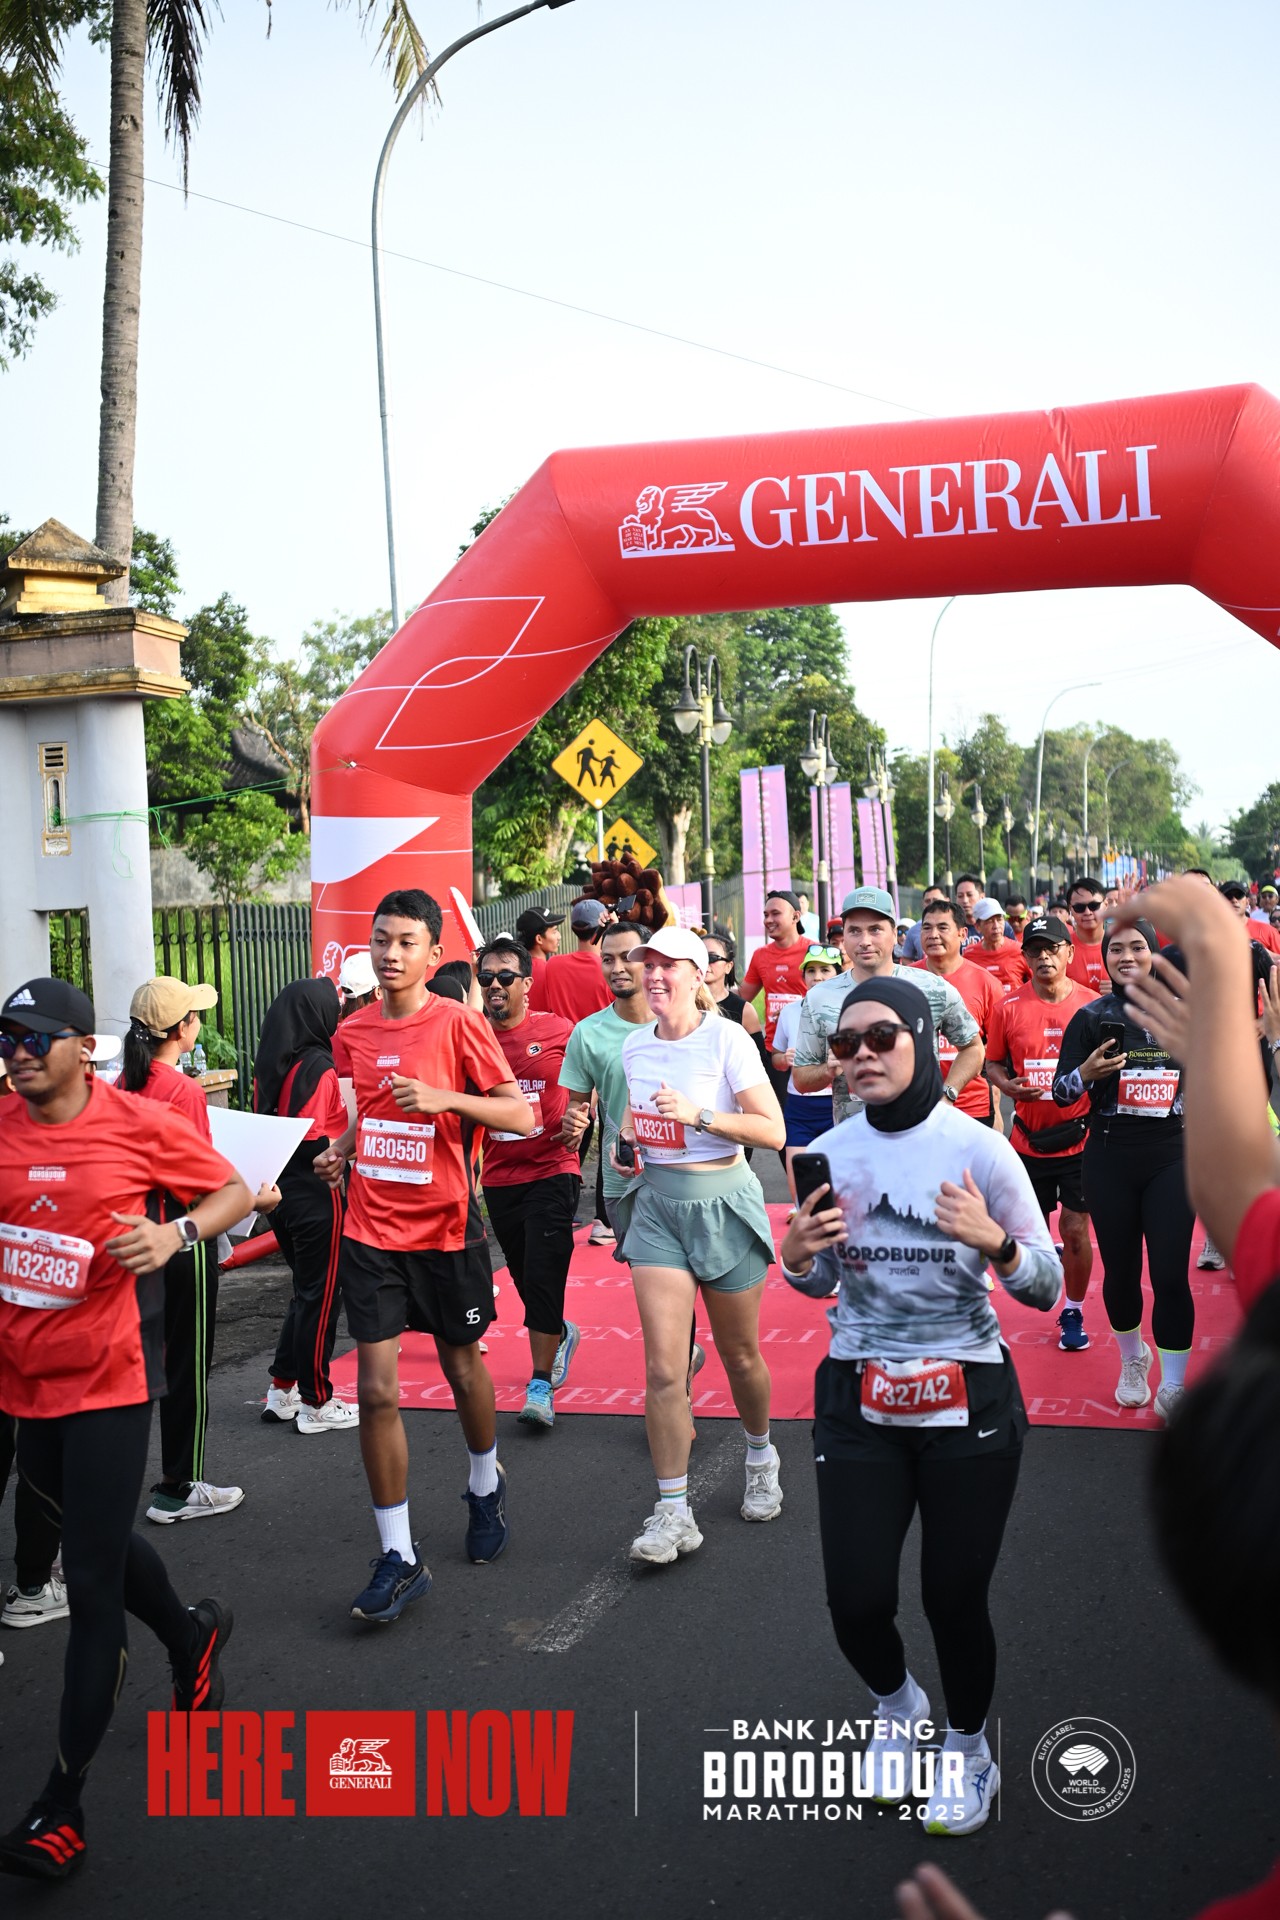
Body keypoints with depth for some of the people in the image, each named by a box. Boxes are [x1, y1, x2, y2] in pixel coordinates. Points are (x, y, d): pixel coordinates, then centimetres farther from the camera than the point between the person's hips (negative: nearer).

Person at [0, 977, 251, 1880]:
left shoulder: (140, 1123, -11)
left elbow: (237, 1192, -2)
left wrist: (176, 1234, -20)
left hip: (108, 1380, -5)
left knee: (93, 1586, -2)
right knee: (96, 1541, 24)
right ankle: (193, 1636, 53)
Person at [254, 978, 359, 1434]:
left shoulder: (268, 1065, 7)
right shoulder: (319, 1067, -17)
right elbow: (310, 1140, -21)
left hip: (281, 1191, 8)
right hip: (317, 1196, -8)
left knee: (305, 1289, 20)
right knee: (320, 1296, 3)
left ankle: (282, 1390, 25)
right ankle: (316, 1404, 12)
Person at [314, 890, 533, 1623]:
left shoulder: (458, 1024, -10)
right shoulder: (353, 1032, 4)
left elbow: (521, 1115, -11)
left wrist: (444, 1098, -24)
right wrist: (342, 1150, 1)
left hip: (446, 1227, -3)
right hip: (371, 1230, 3)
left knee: (462, 1365, 16)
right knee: (377, 1389, -3)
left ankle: (486, 1484, 45)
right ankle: (399, 1557, 7)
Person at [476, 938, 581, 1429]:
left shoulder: (558, 1030, -5)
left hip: (551, 1171, -4)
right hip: (499, 1179, 4)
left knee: (542, 1276, -8)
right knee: (525, 1277, 16)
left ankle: (541, 1384, 2)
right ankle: (561, 1334, 46)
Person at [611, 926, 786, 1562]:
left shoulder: (727, 1040, -12)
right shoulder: (635, 1046, 4)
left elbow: (773, 1131, -15)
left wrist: (698, 1115, -25)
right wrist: (628, 1136, 2)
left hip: (722, 1203, -3)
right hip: (655, 1204, 3)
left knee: (739, 1355, 13)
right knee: (663, 1368, -6)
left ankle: (761, 1457, 43)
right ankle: (673, 1513, 4)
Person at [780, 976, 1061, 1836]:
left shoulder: (980, 1148, -11)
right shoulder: (827, 1156, -2)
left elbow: (1047, 1289, -6)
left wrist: (995, 1242, -26)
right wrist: (797, 1257, -10)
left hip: (969, 1405, -2)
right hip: (858, 1404, 3)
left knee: (955, 1598, 5)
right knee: (856, 1601, 3)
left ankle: (970, 1750, 37)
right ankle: (898, 1705, 39)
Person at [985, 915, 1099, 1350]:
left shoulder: (1092, 1004, -4)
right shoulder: (1009, 1008, -3)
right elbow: (992, 1063, 7)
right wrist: (1010, 1086, -12)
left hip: (1078, 1137, -1)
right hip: (1028, 1139, 1)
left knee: (1075, 1229, 1)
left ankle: (1073, 1313, 19)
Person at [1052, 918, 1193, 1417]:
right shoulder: (1092, 1017, -1)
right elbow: (1061, 1093, -2)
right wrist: (1087, 1071, -20)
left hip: (1172, 1156, 0)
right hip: (1110, 1160, 0)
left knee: (1171, 1274, -7)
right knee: (1120, 1270, 10)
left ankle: (1173, 1386, 4)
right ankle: (1132, 1361, 35)